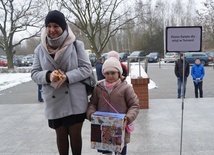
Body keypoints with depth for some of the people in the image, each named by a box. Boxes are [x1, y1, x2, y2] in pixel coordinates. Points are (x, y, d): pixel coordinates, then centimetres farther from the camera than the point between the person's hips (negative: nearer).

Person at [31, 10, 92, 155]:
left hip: (75, 100, -2)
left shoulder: (76, 45, -7)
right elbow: (35, 73, 1)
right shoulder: (40, 49, 0)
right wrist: (48, 76, -21)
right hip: (54, 101, 2)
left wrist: (67, 76, -23)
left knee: (75, 134, 10)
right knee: (61, 134, 15)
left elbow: (87, 68, -8)